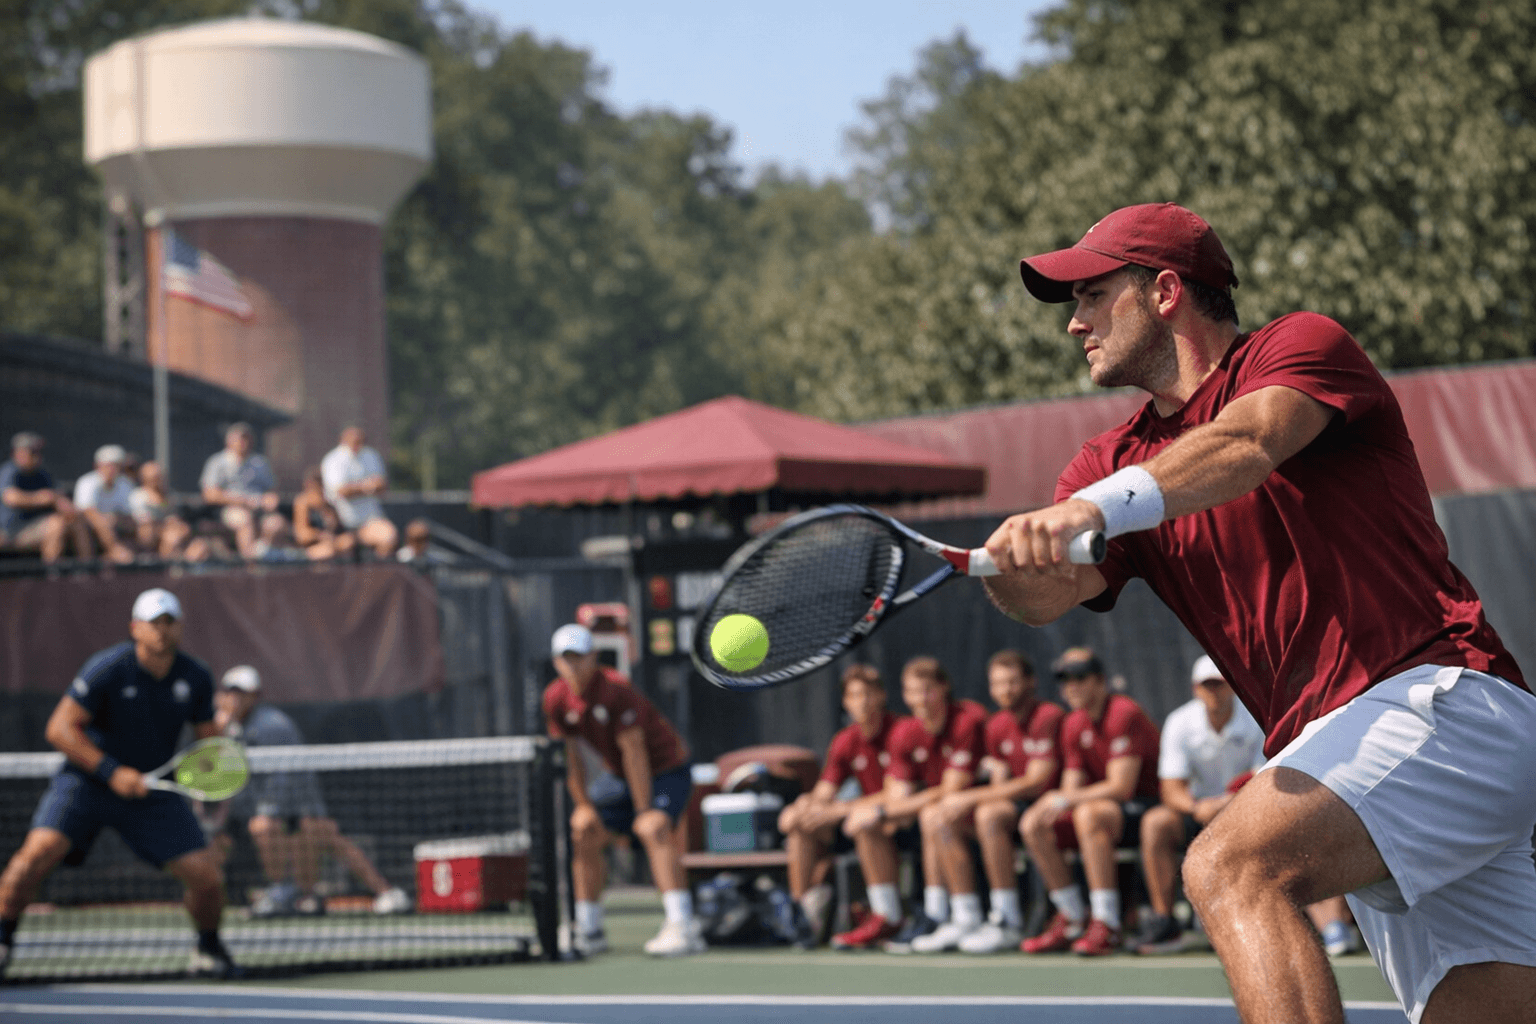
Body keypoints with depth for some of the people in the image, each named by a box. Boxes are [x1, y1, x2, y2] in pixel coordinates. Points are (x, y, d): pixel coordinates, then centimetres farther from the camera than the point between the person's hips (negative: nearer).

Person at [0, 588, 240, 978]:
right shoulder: (108, 668, -17)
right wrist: (111, 771, -23)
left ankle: (208, 951, 23)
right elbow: (60, 728, -16)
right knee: (39, 851, -26)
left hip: (153, 788, 3)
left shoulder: (195, 678, -3)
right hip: (87, 780, -3)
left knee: (207, 877, -6)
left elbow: (207, 735, 13)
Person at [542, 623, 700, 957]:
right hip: (619, 778, 8)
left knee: (654, 829, -30)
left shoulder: (615, 690, -28)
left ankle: (682, 927, -37)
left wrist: (644, 810, -24)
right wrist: (583, 804, 0)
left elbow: (633, 752, -26)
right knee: (585, 834, 6)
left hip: (667, 769, -8)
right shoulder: (555, 699, -8)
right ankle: (589, 931, 18)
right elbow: (570, 754, 3)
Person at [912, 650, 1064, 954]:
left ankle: (1009, 923, -28)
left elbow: (1037, 782, -20)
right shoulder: (997, 726, 12)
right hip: (1015, 806, 8)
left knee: (989, 814, -34)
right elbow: (1001, 786, 12)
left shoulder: (1048, 717, -13)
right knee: (935, 815, -6)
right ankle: (966, 922, -8)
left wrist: (970, 798, -20)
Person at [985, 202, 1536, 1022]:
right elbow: (1053, 593, 0)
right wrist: (1014, 562, -25)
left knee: (1232, 867, -27)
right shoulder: (1116, 462, 20)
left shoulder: (1303, 345, 2)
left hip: (1440, 695, -7)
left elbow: (1246, 444, -22)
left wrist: (1096, 508, -39)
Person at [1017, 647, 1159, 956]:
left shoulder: (1124, 714, -18)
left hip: (1146, 805, -8)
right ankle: (1072, 921, -2)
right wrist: (1051, 805, -16)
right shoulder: (1074, 725, 8)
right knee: (1033, 826, -8)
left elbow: (1121, 787, -24)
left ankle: (1106, 926, -34)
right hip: (1104, 803, 8)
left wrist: (1063, 800, -23)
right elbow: (1072, 787, 7)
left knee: (1088, 814, -37)